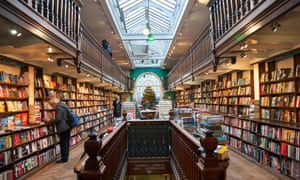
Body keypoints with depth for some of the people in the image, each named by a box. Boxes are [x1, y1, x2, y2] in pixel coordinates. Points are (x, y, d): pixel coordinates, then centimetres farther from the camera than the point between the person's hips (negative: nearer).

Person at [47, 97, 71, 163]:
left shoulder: (59, 108, -15)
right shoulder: (64, 105, 15)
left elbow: (58, 119, -19)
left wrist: (50, 120, -5)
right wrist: (53, 119, 22)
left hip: (63, 128, -10)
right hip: (67, 127, 10)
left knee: (63, 143, -2)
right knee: (66, 142, 15)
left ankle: (64, 158, 5)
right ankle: (66, 157, 24)